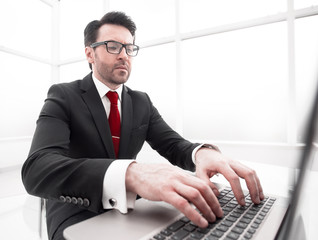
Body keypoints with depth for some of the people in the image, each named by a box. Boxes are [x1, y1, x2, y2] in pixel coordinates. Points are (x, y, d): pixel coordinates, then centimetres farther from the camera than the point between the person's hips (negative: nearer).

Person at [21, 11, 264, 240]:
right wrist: (130, 173, -45)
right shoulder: (63, 97, -12)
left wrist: (202, 152, -28)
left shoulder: (142, 102, 3)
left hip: (128, 210, 4)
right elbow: (37, 170, -27)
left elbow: (172, 144, -3)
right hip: (79, 217, -3)